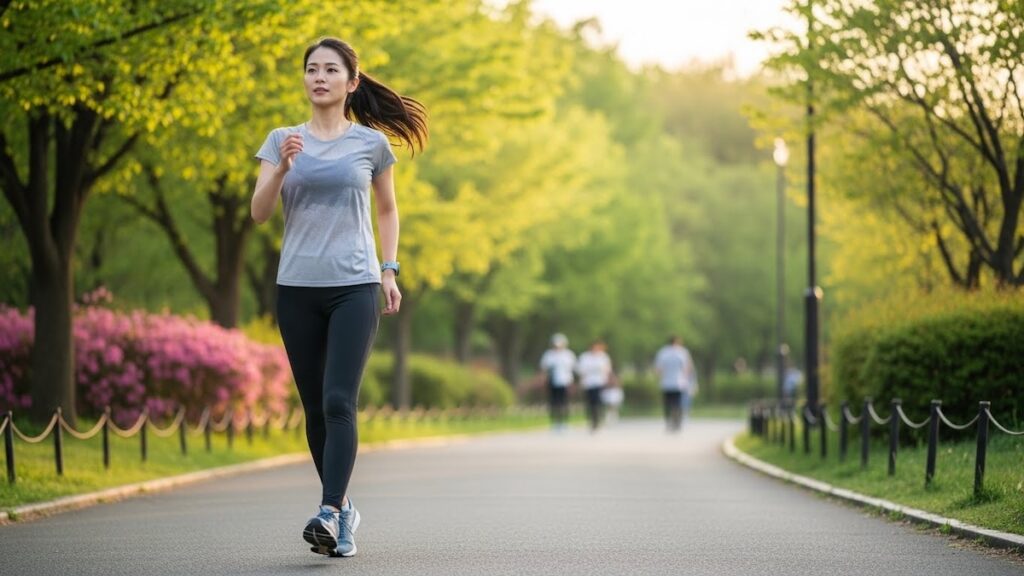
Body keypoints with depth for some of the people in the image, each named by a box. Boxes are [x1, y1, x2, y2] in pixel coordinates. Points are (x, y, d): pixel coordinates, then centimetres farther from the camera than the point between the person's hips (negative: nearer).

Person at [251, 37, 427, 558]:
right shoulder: (282, 140, 7)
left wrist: (389, 270, 8)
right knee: (315, 408, 7)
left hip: (355, 287, -3)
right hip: (297, 288, 3)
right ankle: (343, 508, 19)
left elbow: (387, 210, 17)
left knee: (339, 402, -16)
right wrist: (282, 167, -17)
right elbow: (258, 213, -2)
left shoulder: (371, 143, 4)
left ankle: (329, 515, -23)